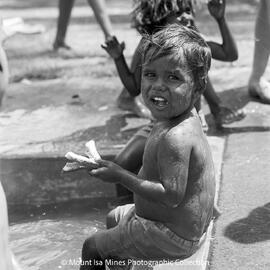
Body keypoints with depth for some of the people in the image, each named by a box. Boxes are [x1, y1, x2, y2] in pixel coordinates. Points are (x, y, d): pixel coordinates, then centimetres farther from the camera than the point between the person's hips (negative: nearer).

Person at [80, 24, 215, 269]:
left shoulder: (175, 137, -33)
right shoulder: (187, 118, -2)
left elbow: (172, 196, -33)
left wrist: (122, 176, -26)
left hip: (173, 237, -9)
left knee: (92, 247, 7)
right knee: (113, 218, 32)